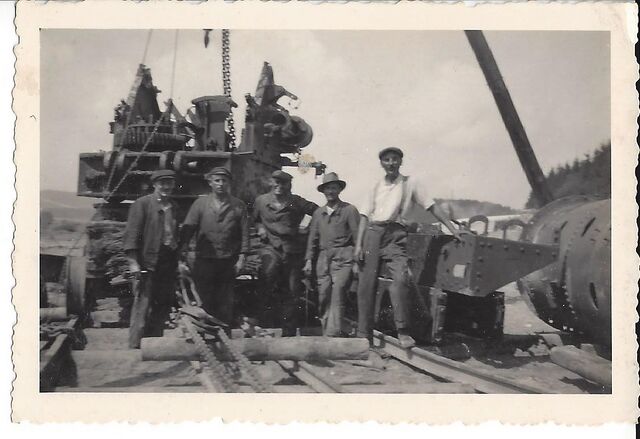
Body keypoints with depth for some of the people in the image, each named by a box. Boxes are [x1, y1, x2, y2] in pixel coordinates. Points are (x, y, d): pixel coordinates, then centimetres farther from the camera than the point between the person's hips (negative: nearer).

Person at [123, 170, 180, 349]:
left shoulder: (174, 207, 16)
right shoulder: (142, 204, -3)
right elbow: (131, 233, -8)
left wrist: (179, 260, 15)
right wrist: (133, 262, -15)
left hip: (169, 265, 6)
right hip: (147, 265, -6)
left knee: (162, 310, 11)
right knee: (142, 309, -5)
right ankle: (135, 348, 3)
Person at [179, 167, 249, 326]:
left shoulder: (238, 206, 6)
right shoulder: (200, 204, 6)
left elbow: (244, 233, 5)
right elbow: (187, 230, 0)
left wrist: (241, 258, -2)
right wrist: (182, 255, -11)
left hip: (228, 263, 0)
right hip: (204, 261, 0)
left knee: (225, 303, 4)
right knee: (205, 302, 1)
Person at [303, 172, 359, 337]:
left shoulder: (349, 210, 3)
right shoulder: (318, 213, 17)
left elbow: (357, 236, 0)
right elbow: (313, 238, 19)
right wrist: (309, 260, 11)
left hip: (343, 258, -5)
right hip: (323, 259, 5)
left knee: (337, 297, -14)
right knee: (323, 298, 2)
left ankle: (334, 333, -15)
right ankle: (327, 333, 9)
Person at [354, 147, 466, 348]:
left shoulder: (410, 183, 10)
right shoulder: (376, 186, 17)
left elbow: (431, 206, 7)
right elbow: (365, 216, 13)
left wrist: (452, 229, -2)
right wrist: (358, 244, 2)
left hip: (396, 235, -3)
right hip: (373, 232, 3)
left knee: (400, 278, -22)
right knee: (366, 283, 0)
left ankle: (403, 331, -14)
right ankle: (364, 333, 8)